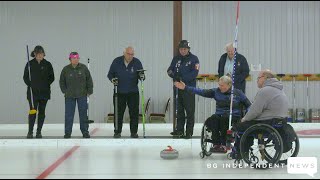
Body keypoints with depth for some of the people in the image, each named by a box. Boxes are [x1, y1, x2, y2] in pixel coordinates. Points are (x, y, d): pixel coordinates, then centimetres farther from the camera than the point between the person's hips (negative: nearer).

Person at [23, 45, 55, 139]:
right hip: (33, 92, -1)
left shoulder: (47, 64, 4)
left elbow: (52, 77, 8)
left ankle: (39, 131, 12)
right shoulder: (30, 64, 2)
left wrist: (46, 84, -5)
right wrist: (31, 85, -8)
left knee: (42, 112, 4)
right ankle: (30, 132, 3)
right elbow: (25, 77, 5)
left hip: (44, 92, 1)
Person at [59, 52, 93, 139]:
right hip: (69, 96, 0)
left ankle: (85, 131, 13)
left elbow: (89, 80, 4)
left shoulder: (83, 68, -2)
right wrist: (64, 91, 4)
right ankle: (67, 132, 9)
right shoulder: (66, 69, -2)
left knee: (83, 114, 5)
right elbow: (62, 81, 10)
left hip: (82, 95, 0)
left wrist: (89, 91, 1)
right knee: (69, 114, 1)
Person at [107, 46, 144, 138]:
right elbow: (110, 74, 6)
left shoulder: (137, 62, -4)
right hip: (119, 92, 0)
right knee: (118, 113, 4)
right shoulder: (117, 61, -4)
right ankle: (117, 132, 14)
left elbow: (141, 75, 1)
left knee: (134, 113, 1)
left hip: (133, 92, 0)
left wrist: (142, 76, -22)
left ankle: (134, 132, 10)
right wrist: (112, 79, -15)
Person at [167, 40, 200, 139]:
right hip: (177, 88, 5)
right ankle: (179, 130, 15)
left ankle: (189, 132, 2)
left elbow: (194, 73, -13)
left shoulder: (194, 59, -3)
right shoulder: (176, 58, 12)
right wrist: (172, 74, -15)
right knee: (179, 110, 9)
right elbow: (170, 69, 9)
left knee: (189, 110, -3)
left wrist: (182, 78, -22)